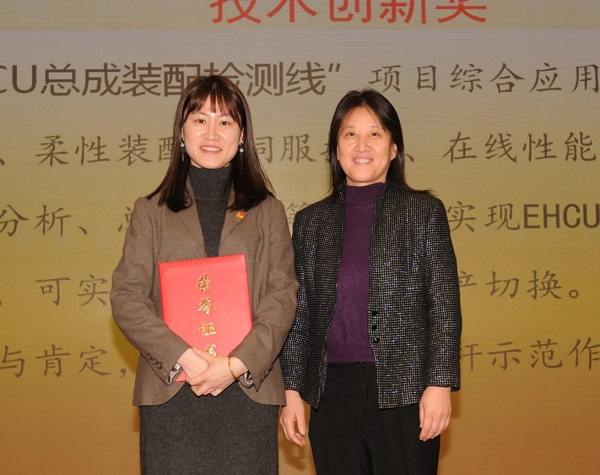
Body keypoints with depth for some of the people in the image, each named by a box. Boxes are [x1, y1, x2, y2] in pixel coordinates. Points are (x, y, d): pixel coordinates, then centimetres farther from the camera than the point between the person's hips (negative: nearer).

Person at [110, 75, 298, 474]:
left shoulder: (267, 211, 11)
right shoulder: (151, 211, 11)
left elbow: (283, 295, 2)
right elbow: (127, 297, 3)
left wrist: (238, 363, -11)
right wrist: (183, 357, -11)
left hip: (249, 390, 0)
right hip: (170, 393, 0)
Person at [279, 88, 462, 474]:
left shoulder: (424, 211, 2)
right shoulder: (311, 221, 10)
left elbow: (445, 307, -1)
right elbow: (299, 314, 11)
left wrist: (439, 385, -8)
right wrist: (292, 390, 6)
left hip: (404, 393, -2)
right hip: (332, 392, 3)